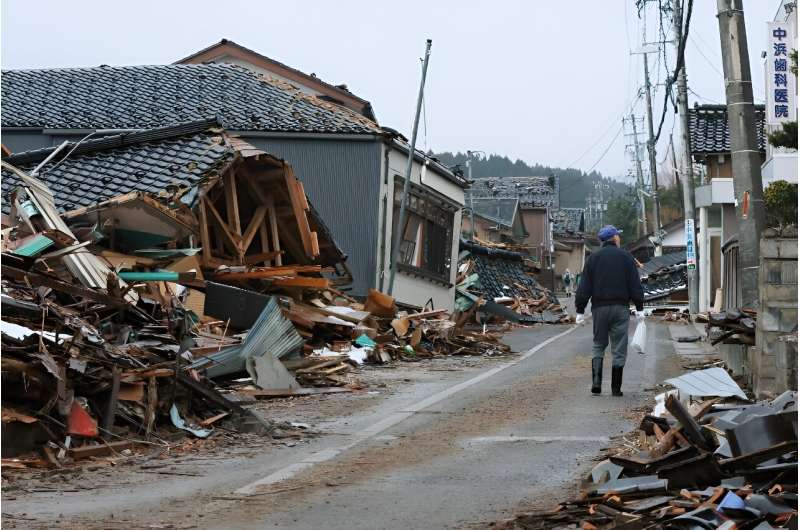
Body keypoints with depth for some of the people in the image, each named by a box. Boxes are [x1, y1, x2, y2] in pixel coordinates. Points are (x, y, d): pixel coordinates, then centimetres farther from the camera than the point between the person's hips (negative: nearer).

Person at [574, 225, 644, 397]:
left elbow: (584, 286, 1)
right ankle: (616, 388, 4)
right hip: (620, 307, -1)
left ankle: (596, 381, -6)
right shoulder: (625, 257, 1)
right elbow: (635, 284, -2)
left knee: (598, 345, 13)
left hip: (599, 307, 1)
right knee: (619, 348, 4)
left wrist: (580, 310, 4)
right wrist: (639, 308, 2)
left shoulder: (593, 258, 4)